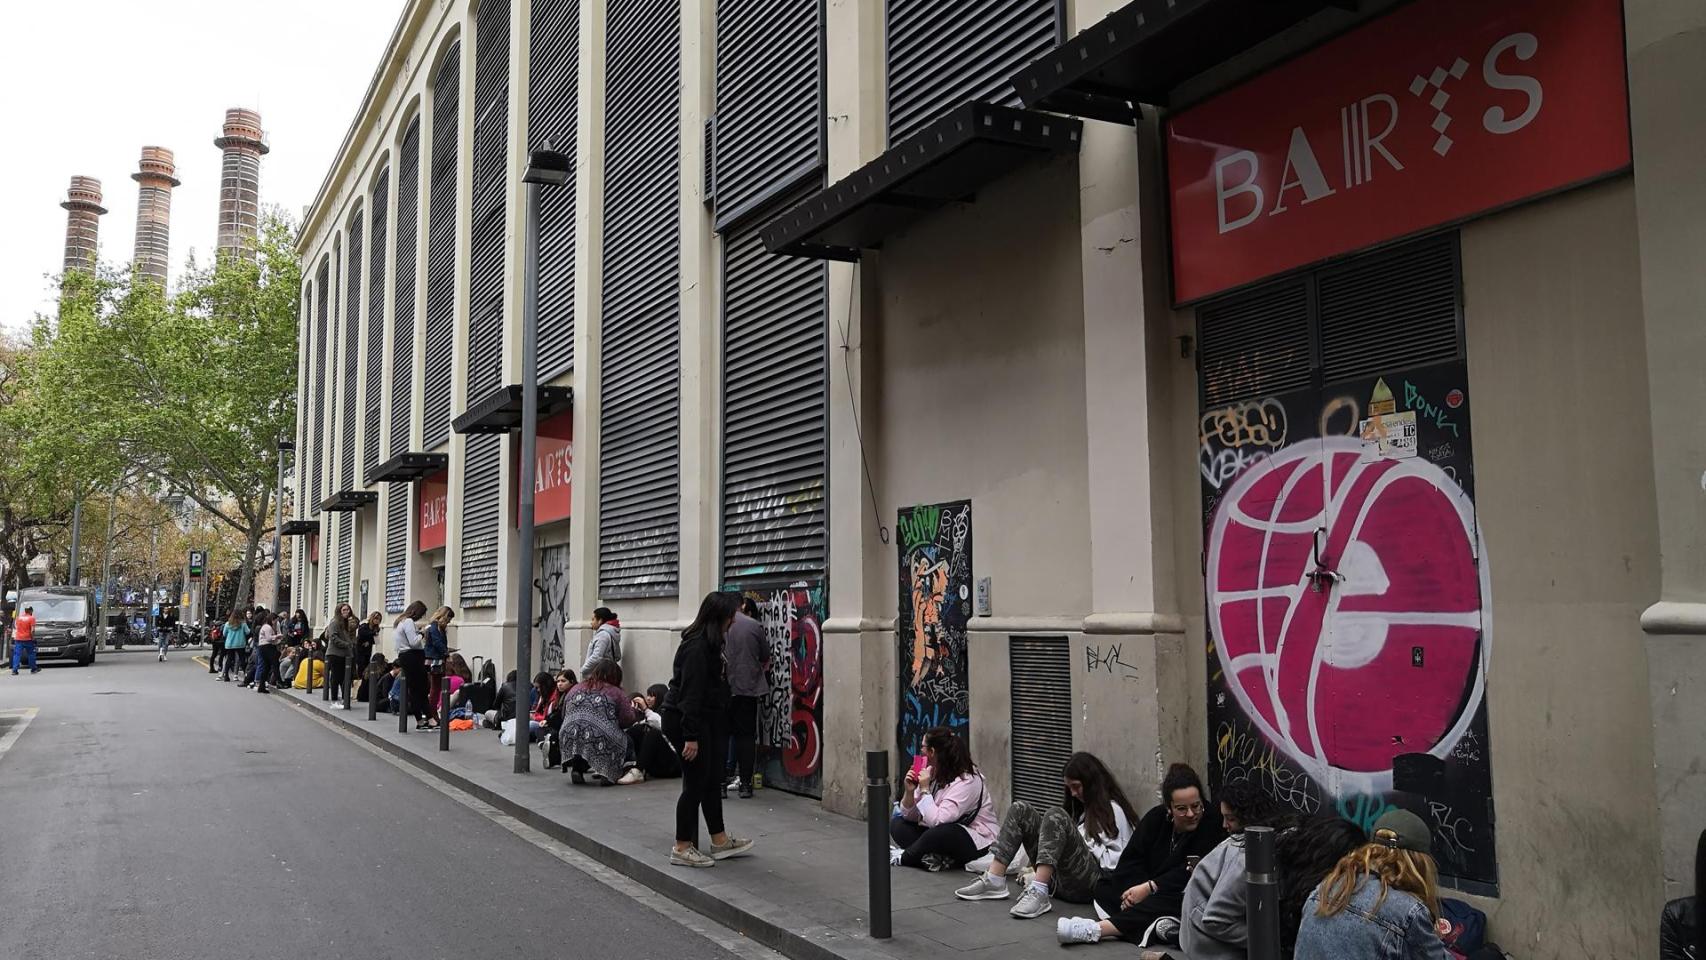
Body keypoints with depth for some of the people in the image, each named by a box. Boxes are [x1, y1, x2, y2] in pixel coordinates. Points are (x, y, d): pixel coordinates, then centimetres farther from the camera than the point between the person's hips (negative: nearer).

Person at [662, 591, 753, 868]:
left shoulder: (708, 643, 11)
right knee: (696, 783, -3)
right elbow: (690, 693, -24)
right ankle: (682, 848, 9)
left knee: (712, 780, 15)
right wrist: (691, 736, -24)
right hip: (684, 722, -10)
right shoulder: (697, 647, -21)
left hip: (703, 721, 10)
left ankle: (719, 841, 26)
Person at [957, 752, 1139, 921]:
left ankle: (1039, 893, -41)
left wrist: (1087, 841, -6)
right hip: (1058, 880, 8)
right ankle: (994, 881, -16)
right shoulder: (1081, 807, 28)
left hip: (1090, 883, -8)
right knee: (1020, 809, -1)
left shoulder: (1114, 810, 4)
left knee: (1056, 815, -29)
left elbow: (1120, 862, -6)